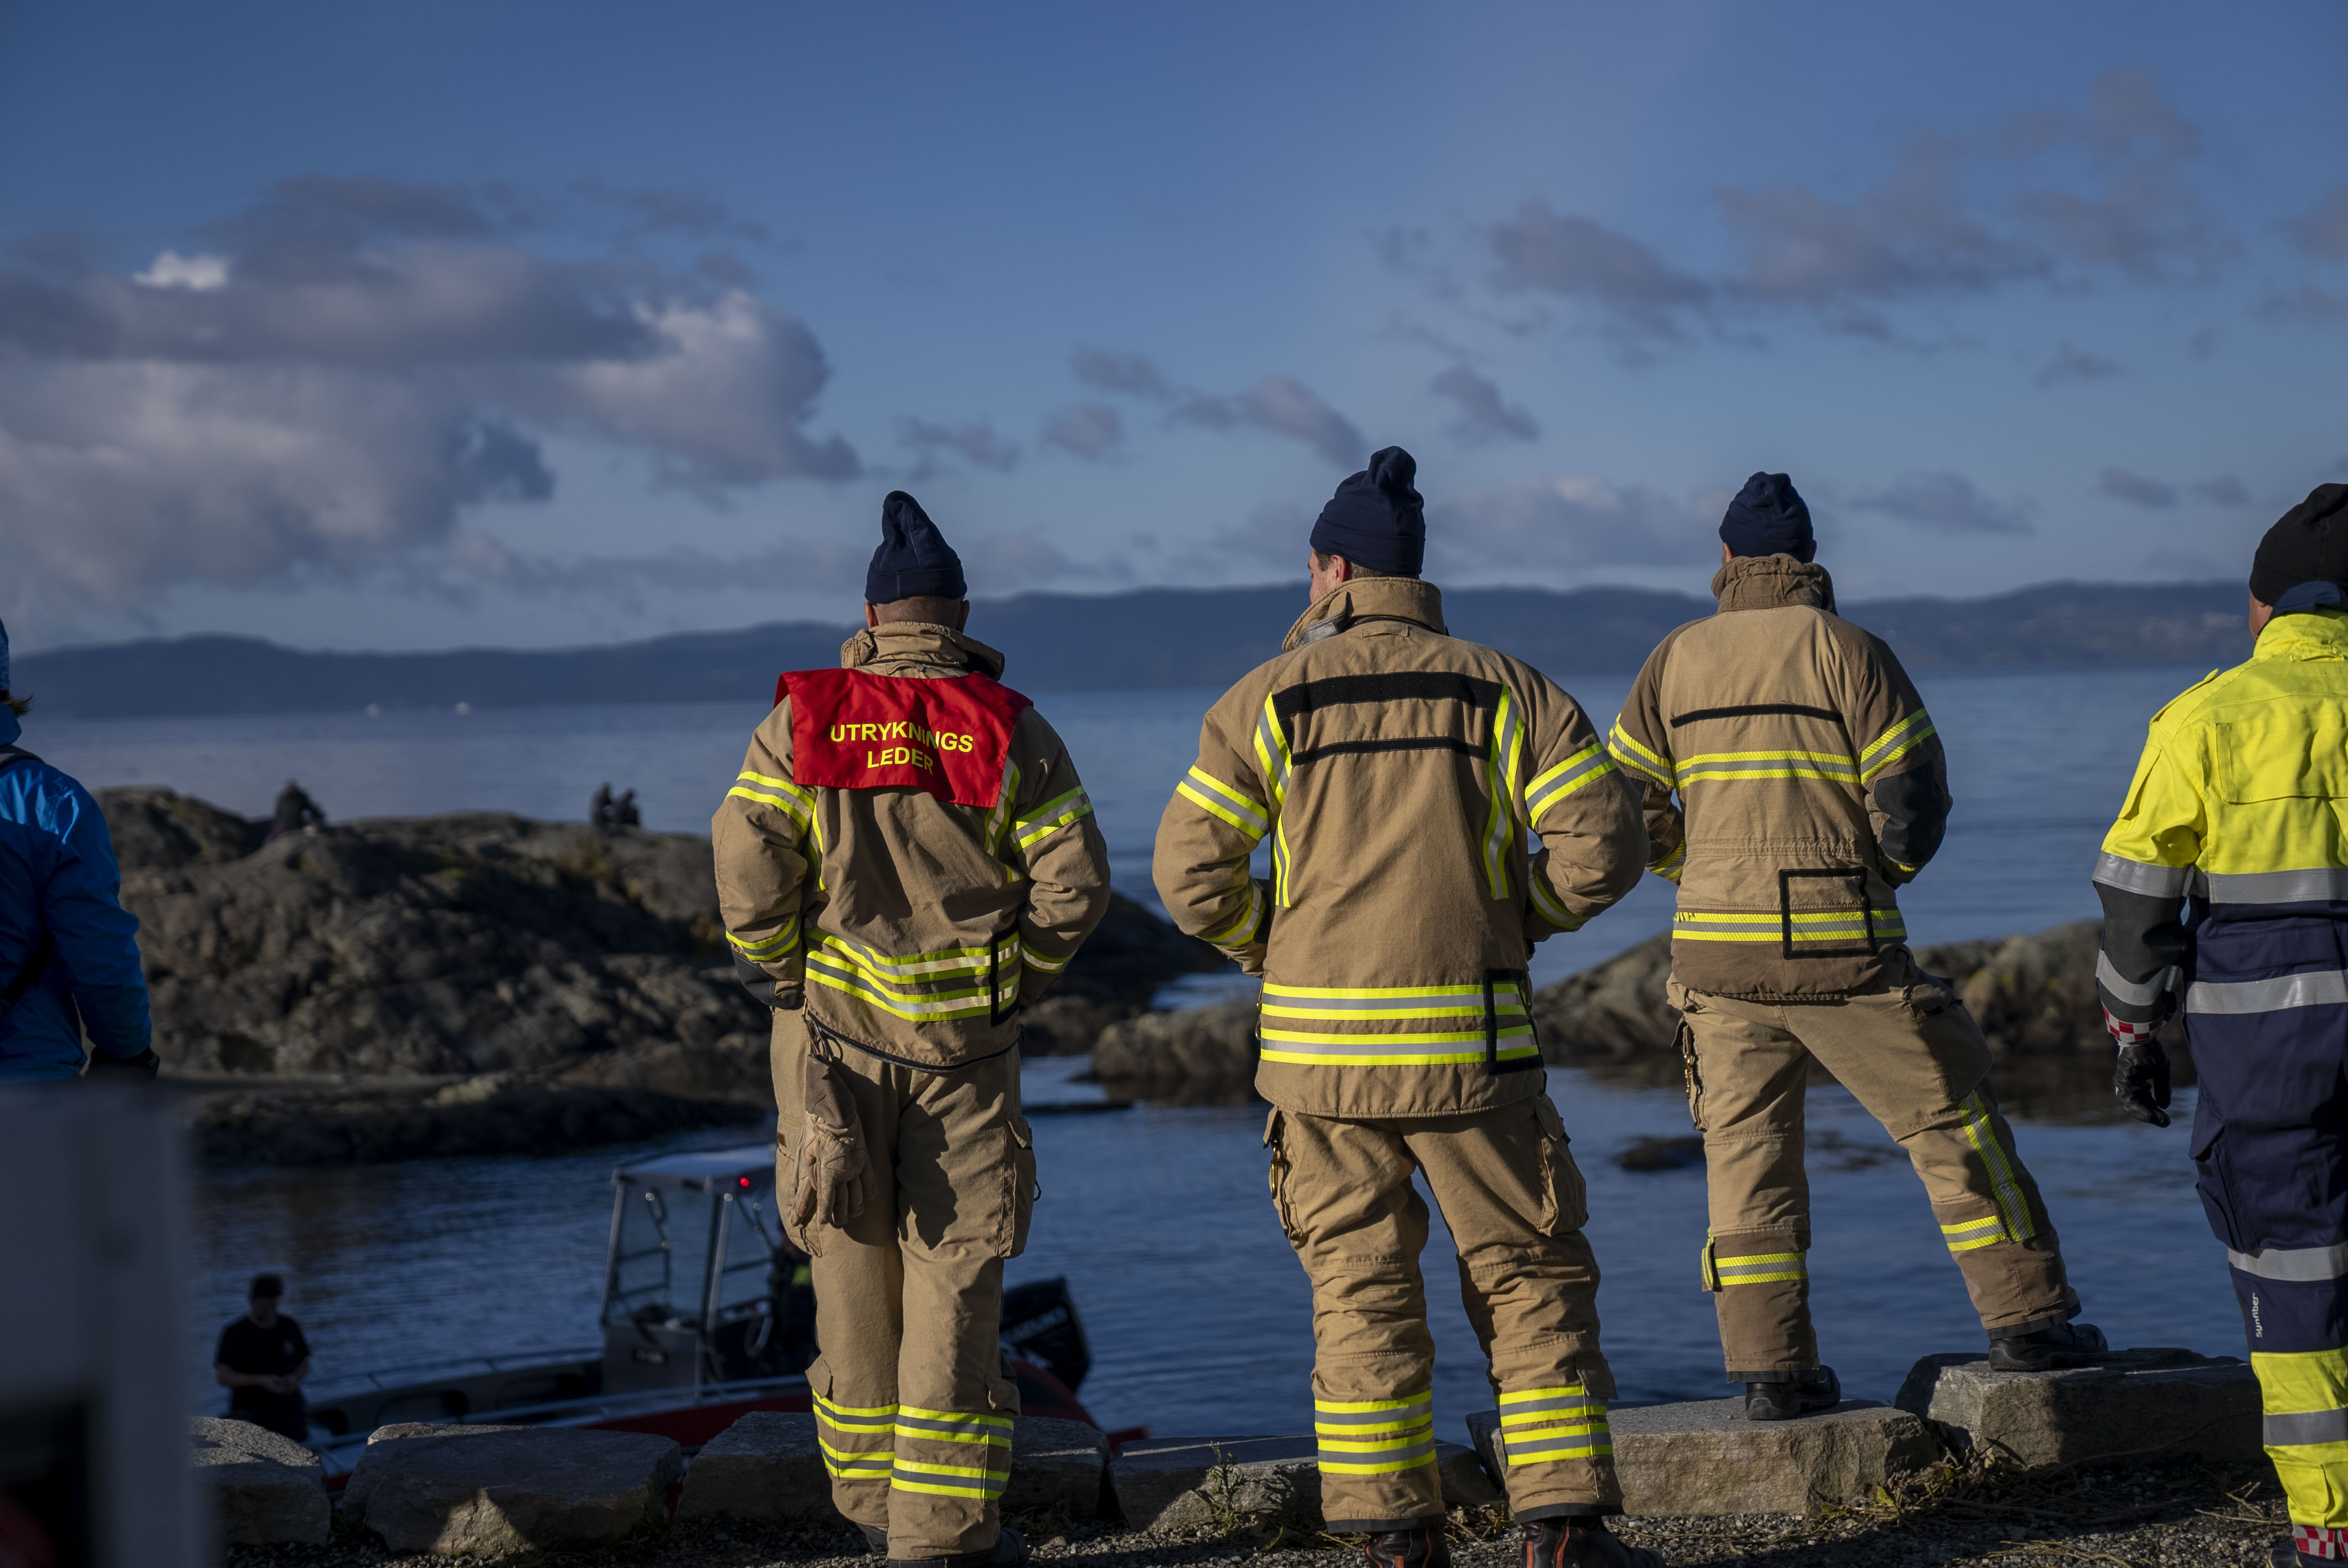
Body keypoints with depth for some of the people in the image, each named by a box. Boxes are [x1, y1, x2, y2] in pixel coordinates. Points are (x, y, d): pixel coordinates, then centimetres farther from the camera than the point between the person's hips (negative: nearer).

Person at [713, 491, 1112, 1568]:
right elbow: (1075, 880, -6)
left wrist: (780, 974, 4)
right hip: (963, 1036, -1)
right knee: (955, 1271, 1)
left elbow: (747, 859, -10)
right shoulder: (1010, 732, 0)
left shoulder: (805, 722, 1)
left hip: (835, 1027, 2)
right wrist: (1021, 979, 8)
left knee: (854, 1259, 12)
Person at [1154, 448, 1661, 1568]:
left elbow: (1190, 870, -3)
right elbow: (1602, 843, -6)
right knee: (1531, 1277, 9)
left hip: (1317, 1038, 1)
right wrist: (1514, 915, 12)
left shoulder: (1272, 698, 1)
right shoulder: (1504, 690, 3)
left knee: (1361, 1289, 9)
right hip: (1467, 1039, 0)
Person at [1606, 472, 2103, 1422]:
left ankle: (1771, 1369, 2)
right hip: (1843, 950, -3)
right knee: (1953, 1120, 8)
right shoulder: (1848, 651, -3)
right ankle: (2026, 1319, 10)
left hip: (1718, 951, 3)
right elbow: (1915, 802, -8)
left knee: (1747, 1155, 8)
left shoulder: (1677, 660, 7)